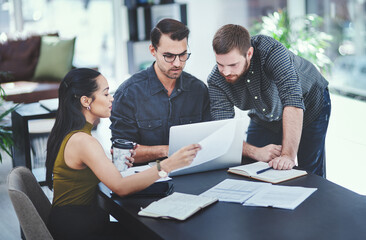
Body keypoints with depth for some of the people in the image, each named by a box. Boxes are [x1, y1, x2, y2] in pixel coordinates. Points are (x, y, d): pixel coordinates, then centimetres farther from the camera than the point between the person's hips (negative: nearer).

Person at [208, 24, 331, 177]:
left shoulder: (271, 51, -39)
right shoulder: (216, 82, -26)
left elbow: (293, 101, -46)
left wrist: (288, 155, -52)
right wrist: (256, 152, -45)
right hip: (265, 119, 3)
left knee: (311, 173, -5)